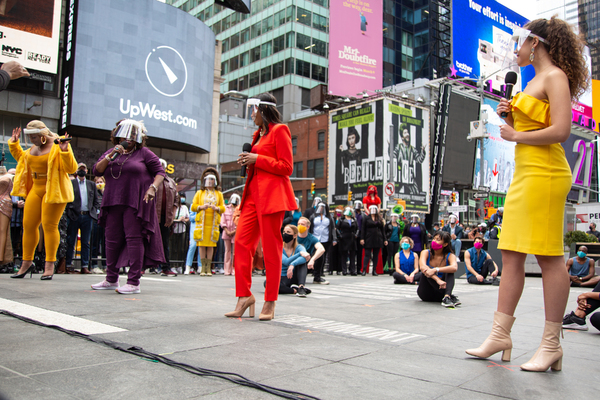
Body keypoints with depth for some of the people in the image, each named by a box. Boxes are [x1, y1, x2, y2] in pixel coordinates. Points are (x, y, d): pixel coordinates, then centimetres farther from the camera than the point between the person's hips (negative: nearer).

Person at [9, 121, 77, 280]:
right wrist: (14, 143, 21)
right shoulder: (33, 148, 14)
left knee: (49, 225, -8)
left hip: (54, 190, -7)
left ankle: (49, 265, -1)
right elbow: (21, 158, 33)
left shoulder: (58, 146, -9)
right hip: (36, 189, 8)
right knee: (28, 225, 6)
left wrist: (65, 151, -29)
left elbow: (71, 168, -16)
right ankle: (27, 263, 18)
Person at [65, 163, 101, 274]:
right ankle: (68, 265, 9)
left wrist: (93, 211, 1)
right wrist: (70, 210, -7)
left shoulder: (92, 184, 15)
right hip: (75, 216, -2)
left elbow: (97, 200, 13)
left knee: (86, 243, 4)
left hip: (88, 216, 2)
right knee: (70, 242, 2)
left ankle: (85, 266, 6)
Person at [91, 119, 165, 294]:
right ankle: (111, 280, 23)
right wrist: (111, 155, -5)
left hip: (136, 204, -5)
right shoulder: (110, 153, 19)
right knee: (112, 240, 10)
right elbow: (97, 171, 6)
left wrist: (153, 188, -15)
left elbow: (160, 172, 1)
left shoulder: (144, 153, 5)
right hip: (113, 204, 6)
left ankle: (134, 282, -9)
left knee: (134, 239, -9)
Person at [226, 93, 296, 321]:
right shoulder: (259, 134, 24)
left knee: (271, 248, -4)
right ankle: (244, 295, 5)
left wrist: (257, 159, -11)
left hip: (271, 194, -8)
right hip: (254, 192, 8)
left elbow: (287, 167, -9)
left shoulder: (279, 130, -2)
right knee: (242, 241, -2)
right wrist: (248, 161, 13)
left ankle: (270, 302, 4)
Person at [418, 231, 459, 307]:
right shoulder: (426, 253, -5)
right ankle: (451, 297, -40)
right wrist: (437, 280, -45)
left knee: (449, 271, -21)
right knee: (428, 272, -26)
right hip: (426, 293, 0)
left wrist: (435, 270, -44)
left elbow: (454, 268, -30)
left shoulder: (450, 256, -4)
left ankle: (446, 297, -46)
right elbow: (422, 267, -29)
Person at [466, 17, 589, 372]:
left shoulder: (555, 76, -5)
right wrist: (510, 119, 9)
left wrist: (516, 136, -9)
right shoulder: (534, 82, 22)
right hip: (524, 173, 10)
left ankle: (552, 345, 4)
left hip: (544, 174, -10)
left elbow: (560, 131, -18)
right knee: (511, 255, 6)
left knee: (549, 257, -5)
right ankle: (501, 335, 11)